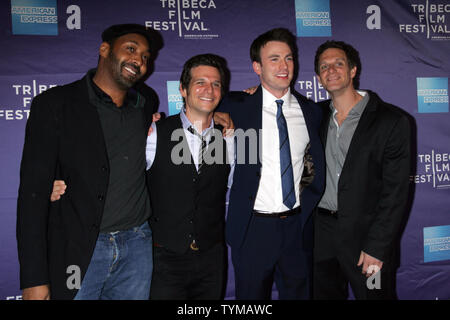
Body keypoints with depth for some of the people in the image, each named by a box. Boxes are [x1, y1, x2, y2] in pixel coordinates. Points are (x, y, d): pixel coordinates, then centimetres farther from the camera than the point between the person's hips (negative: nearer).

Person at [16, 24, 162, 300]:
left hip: (137, 246, 4)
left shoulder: (148, 109, 8)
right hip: (77, 252, -3)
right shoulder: (54, 104, -5)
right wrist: (34, 279, -13)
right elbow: (34, 191, -9)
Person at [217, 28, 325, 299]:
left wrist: (308, 201, 7)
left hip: (298, 227, 3)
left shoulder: (311, 111, 4)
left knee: (299, 292, 17)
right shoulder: (237, 108, -6)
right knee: (252, 296, 13)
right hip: (252, 228, -2)